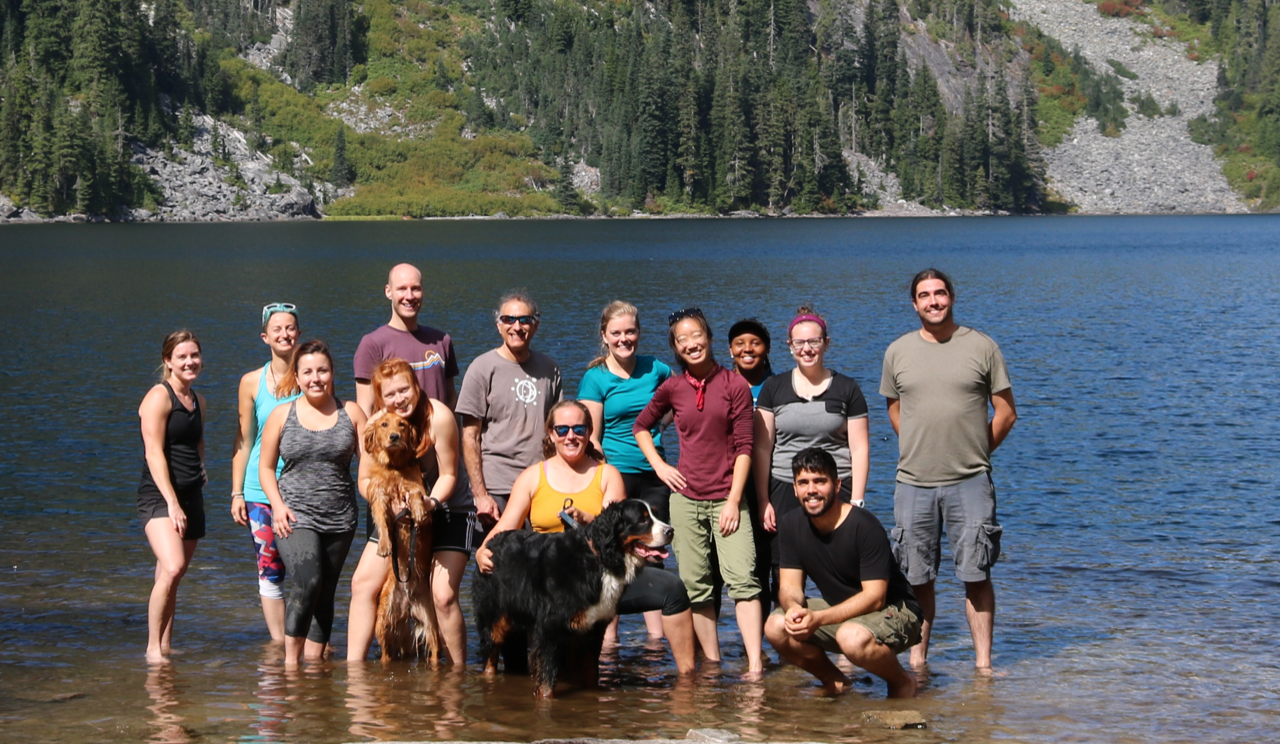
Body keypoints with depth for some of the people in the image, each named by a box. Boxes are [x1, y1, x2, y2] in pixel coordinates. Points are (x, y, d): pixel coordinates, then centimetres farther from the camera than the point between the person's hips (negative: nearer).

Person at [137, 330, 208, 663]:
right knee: (172, 569, -22)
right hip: (159, 496, -7)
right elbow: (154, 454, -14)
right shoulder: (159, 397, -7)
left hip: (190, 497, 7)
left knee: (171, 578, 7)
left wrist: (201, 472, 13)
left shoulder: (198, 401, 16)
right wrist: (172, 503, -20)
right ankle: (153, 647, -14)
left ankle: (166, 645, 13)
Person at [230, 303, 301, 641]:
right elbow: (243, 441, 9)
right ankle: (279, 642, 8)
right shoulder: (252, 382, 5)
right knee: (270, 569, 1)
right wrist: (237, 492, 4)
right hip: (262, 488, 1)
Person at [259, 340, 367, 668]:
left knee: (325, 594, 6)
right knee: (308, 583, -21)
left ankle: (314, 659, 15)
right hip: (294, 515, -3)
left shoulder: (351, 413, 7)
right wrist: (277, 505, -6)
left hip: (340, 518, 3)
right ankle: (290, 657, -10)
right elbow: (266, 467, 9)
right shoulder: (282, 415, 5)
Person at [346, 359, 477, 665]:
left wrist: (431, 502, -33)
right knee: (363, 583, -4)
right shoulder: (376, 425, -12)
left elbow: (448, 475, -16)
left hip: (447, 510, -5)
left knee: (443, 596, -16)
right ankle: (353, 667, 3)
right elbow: (365, 480, -4)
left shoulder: (438, 417, -24)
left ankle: (458, 674, -2)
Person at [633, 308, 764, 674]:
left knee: (742, 579, -16)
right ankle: (712, 662, 10)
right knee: (695, 586, 3)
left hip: (726, 499, -3)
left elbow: (744, 447, -3)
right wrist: (659, 466, 8)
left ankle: (755, 664, -21)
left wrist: (734, 500, -9)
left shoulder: (734, 385, -1)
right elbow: (640, 426, 23)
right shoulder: (672, 388, 6)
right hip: (686, 498, 3)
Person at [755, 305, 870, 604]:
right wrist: (763, 501, 2)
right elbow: (762, 448, 9)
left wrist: (856, 502, -3)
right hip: (784, 492, 1)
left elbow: (860, 449, 5)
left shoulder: (846, 389, 7)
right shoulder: (774, 388, 9)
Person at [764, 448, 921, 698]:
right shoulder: (791, 525, -3)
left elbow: (875, 597, -24)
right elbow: (790, 585, -3)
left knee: (851, 637, -38)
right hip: (840, 610, 6)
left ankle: (902, 681, -7)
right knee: (776, 626, -17)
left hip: (892, 611, -6)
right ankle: (834, 682, 7)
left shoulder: (865, 526, -23)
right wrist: (794, 608, -29)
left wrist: (818, 619, -36)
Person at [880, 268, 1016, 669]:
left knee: (976, 574, -3)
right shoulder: (898, 352, 8)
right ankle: (917, 660, 14)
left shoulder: (982, 347, 2)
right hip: (914, 483, 2)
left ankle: (983, 662, 1)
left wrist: (974, 454, 8)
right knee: (917, 577, 5)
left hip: (970, 483, -2)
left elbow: (1006, 412, 7)